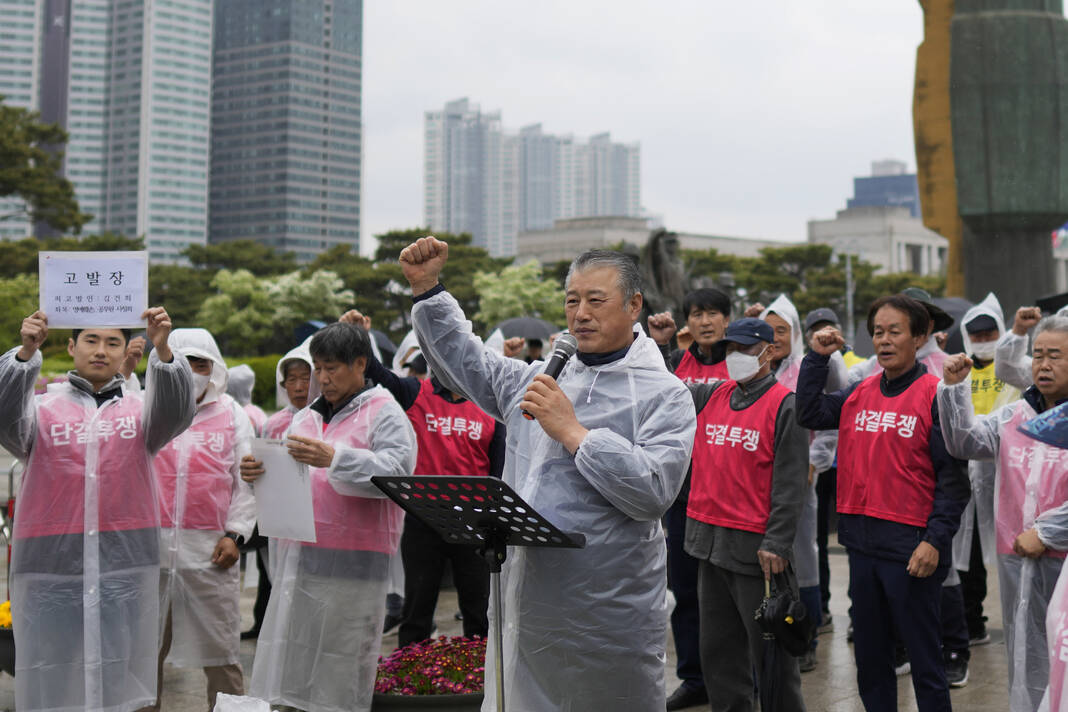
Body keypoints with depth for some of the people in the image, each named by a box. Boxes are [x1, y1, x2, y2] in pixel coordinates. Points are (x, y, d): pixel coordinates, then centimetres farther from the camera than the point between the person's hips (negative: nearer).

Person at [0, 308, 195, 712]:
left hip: (125, 563, 1)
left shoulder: (139, 409, 11)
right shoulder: (43, 408, 9)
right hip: (50, 563, -1)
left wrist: (162, 350, -27)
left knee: (119, 679, 4)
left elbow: (174, 413, -9)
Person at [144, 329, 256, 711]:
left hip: (210, 549, -1)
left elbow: (245, 481, 10)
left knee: (220, 651, 1)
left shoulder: (232, 414, 10)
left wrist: (235, 533, -1)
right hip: (151, 544, 1)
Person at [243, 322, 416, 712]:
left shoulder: (384, 413, 0)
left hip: (351, 564, -6)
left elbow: (397, 471, -16)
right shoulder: (306, 417, 21)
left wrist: (334, 459, -24)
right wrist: (259, 472, 3)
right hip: (296, 559, 6)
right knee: (286, 675, 6)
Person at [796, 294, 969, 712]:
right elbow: (809, 414, 3)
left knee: (924, 660, 4)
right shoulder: (859, 394, 10)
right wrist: (817, 358, -1)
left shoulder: (935, 395, -8)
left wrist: (935, 540, -17)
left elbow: (953, 477, -10)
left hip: (911, 547, -6)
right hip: (861, 543, 6)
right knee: (869, 656, 16)